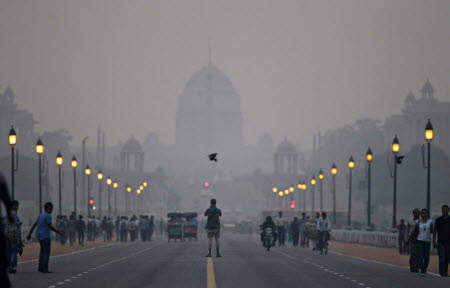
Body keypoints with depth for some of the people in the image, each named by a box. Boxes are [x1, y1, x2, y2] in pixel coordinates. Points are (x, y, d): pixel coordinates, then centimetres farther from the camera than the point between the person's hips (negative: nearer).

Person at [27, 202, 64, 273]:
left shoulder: (40, 216, 15)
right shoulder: (48, 216, -11)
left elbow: (34, 225, 17)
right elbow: (50, 227, -18)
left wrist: (29, 234, 20)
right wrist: (59, 232, -10)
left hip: (39, 236, 8)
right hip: (45, 236, -8)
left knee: (42, 251, 14)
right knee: (46, 253, -6)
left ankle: (41, 268, 13)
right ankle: (45, 269, -9)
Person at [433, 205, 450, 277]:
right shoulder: (438, 220, 4)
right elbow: (435, 231, 5)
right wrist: (434, 241, -3)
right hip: (441, 242, -2)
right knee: (442, 257, -12)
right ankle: (442, 272, -15)